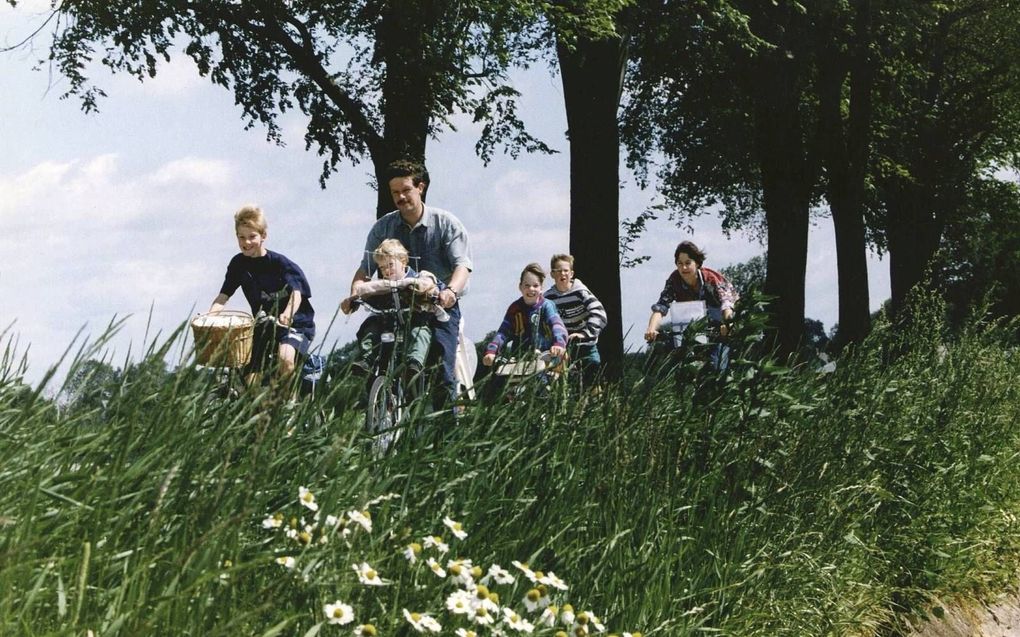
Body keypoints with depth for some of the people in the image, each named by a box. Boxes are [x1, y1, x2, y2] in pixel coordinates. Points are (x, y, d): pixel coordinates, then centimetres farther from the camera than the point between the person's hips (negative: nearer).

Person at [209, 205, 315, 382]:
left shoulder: (280, 263, -15)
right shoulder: (238, 264, 0)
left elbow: (296, 293, -29)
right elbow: (223, 297, -3)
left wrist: (287, 315, -52)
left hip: (296, 323, -5)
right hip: (264, 326, 5)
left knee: (285, 359, -33)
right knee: (250, 382, -1)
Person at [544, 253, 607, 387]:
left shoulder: (580, 291, -15)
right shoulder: (548, 297, -1)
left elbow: (598, 313, -27)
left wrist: (585, 333, -38)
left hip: (586, 344, -3)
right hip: (564, 346, 4)